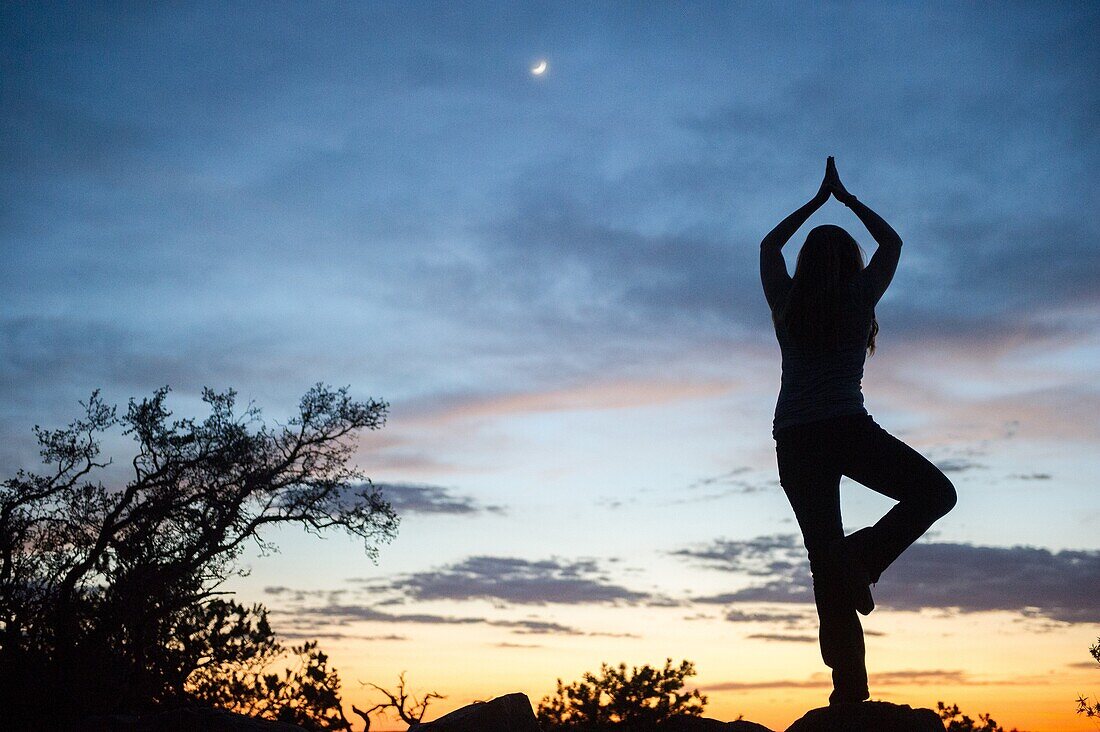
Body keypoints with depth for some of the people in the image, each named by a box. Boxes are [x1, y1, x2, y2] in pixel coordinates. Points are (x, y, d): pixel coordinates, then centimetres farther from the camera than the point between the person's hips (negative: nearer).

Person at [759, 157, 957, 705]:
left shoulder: (786, 303, 13)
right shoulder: (859, 297, 8)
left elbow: (769, 246, 32)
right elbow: (891, 242, 26)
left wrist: (817, 201, 38)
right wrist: (847, 199, 34)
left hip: (794, 440, 4)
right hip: (847, 428, -3)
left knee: (825, 558, 3)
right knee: (934, 492, 12)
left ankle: (850, 686, -3)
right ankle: (863, 556, -11)